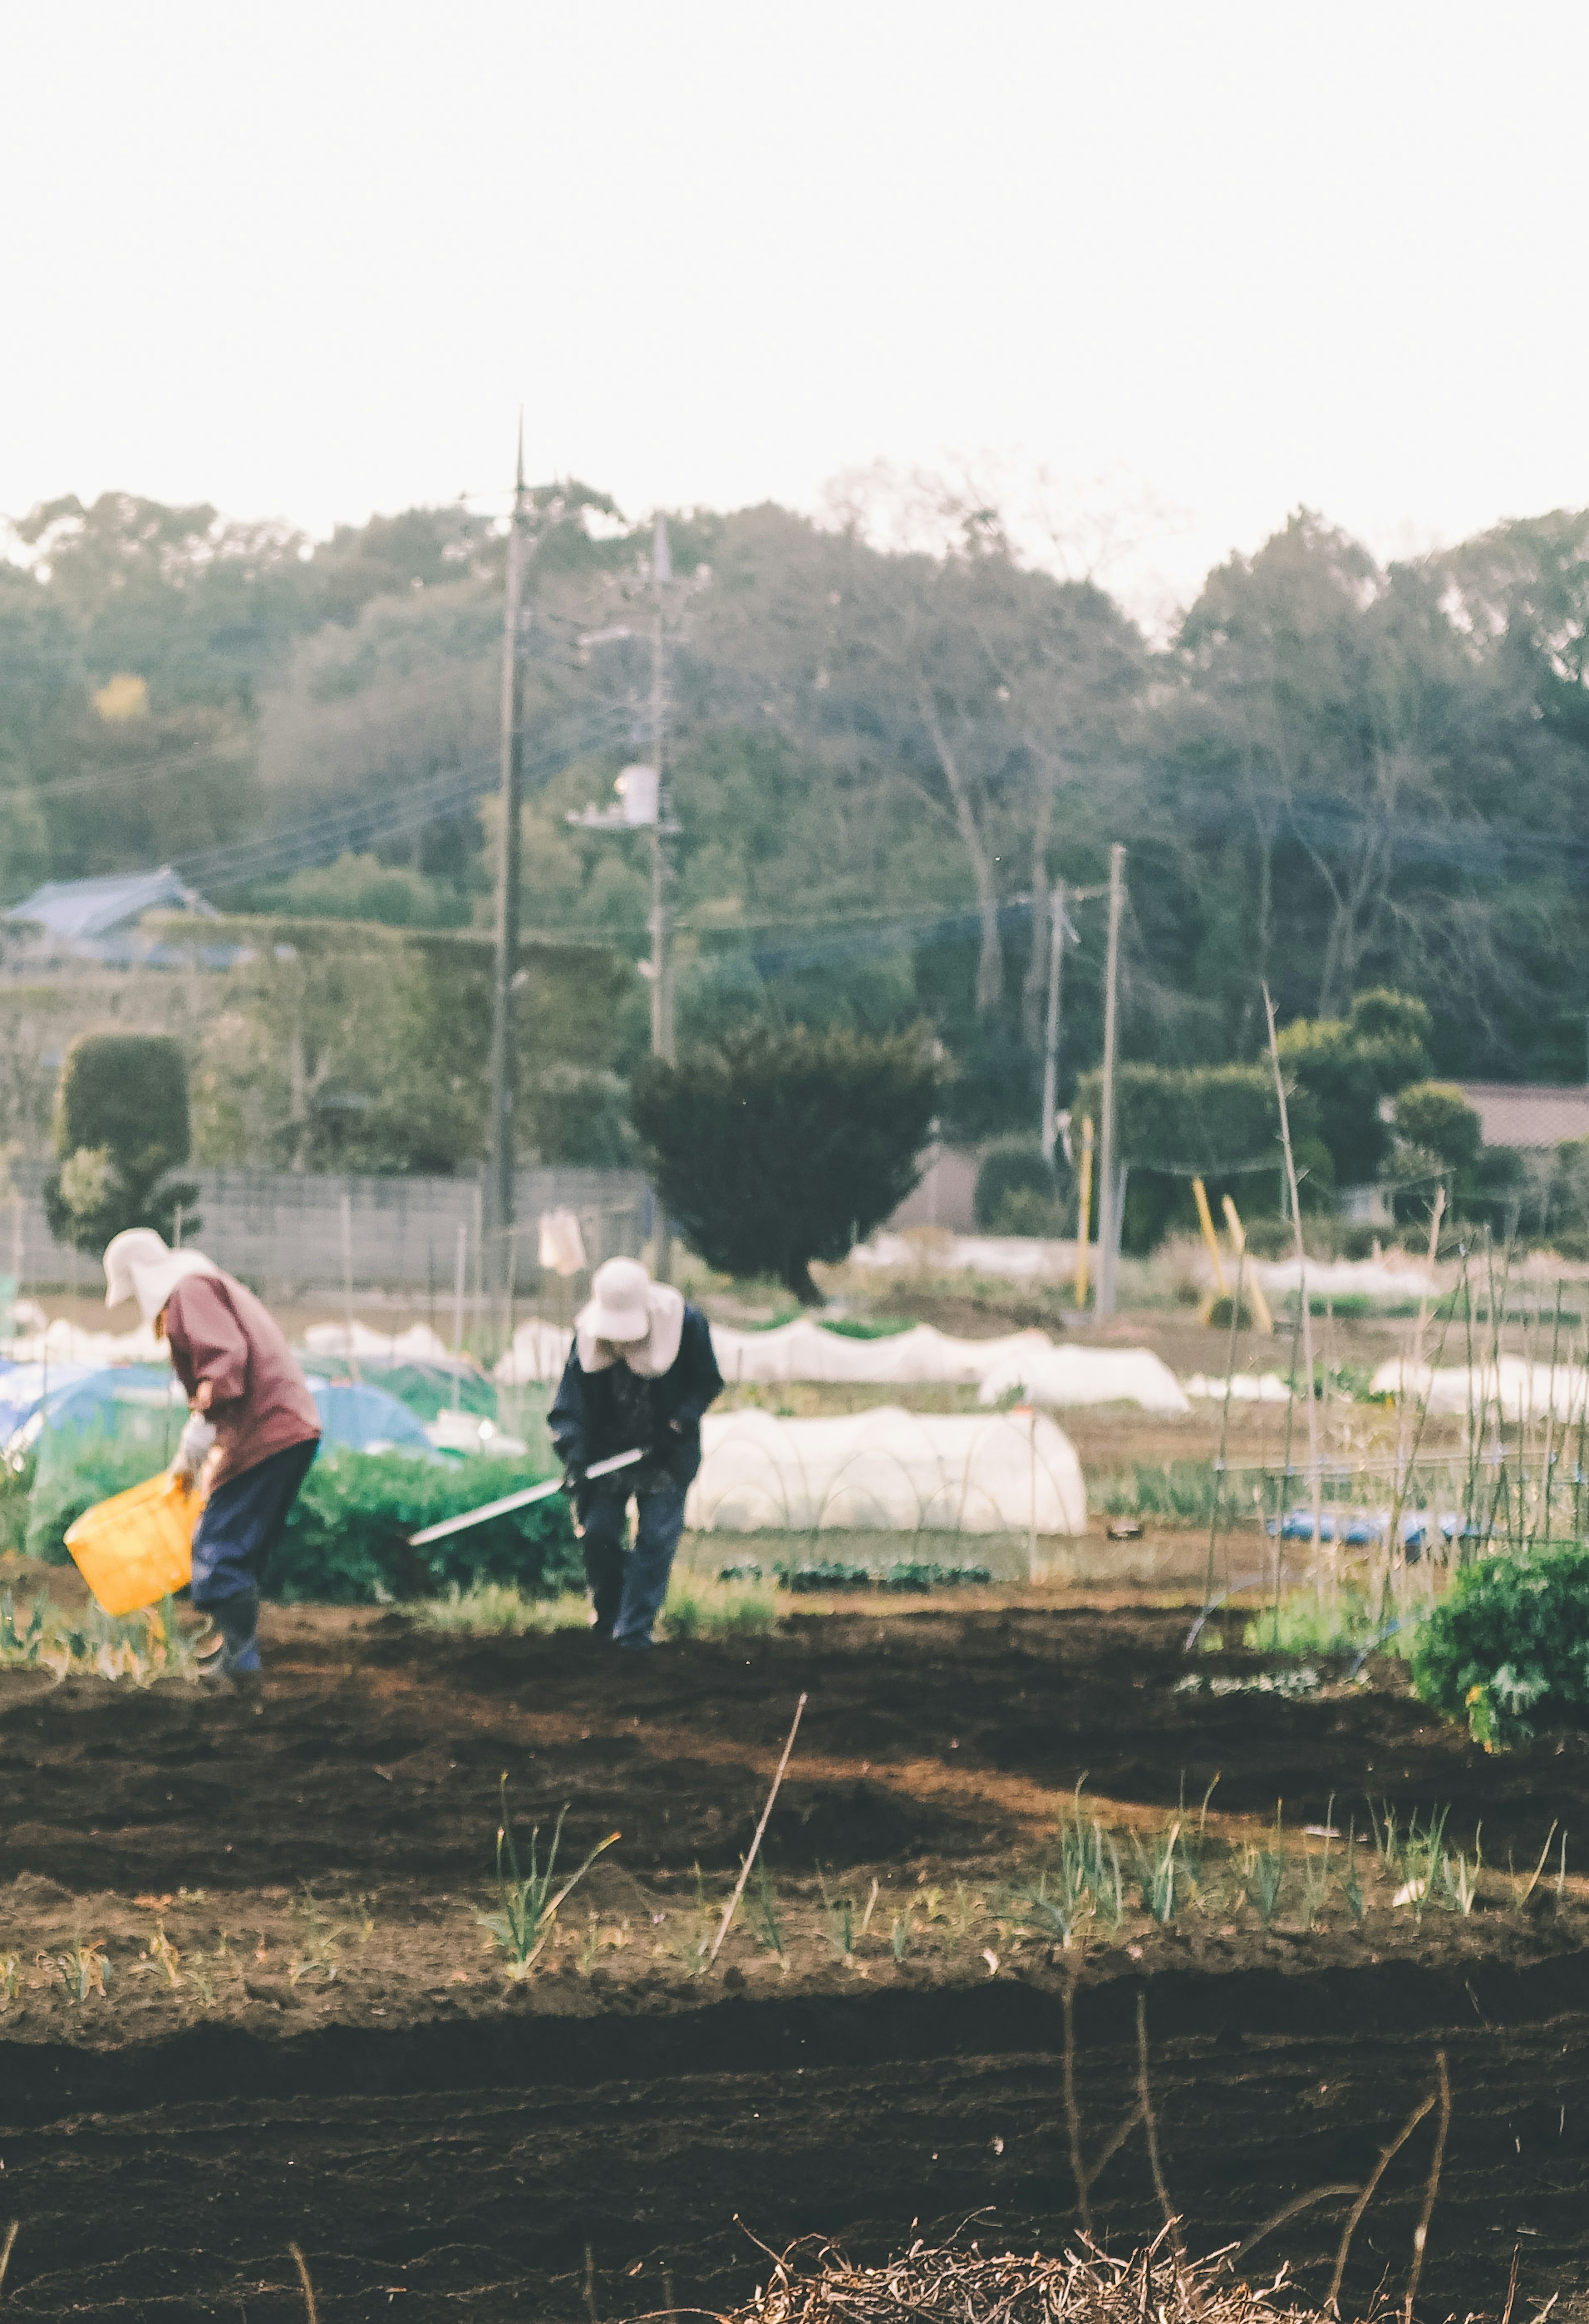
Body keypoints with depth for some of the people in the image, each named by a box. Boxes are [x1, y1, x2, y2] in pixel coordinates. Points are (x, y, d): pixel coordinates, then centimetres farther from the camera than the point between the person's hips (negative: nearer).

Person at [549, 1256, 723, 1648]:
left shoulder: (686, 1325, -18)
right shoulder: (588, 1335, -14)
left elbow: (708, 1384, -4)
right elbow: (571, 1401, -15)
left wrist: (678, 1427, -18)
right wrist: (575, 1458, -28)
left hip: (666, 1454, -1)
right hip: (608, 1449, 1)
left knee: (656, 1538, -9)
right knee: (597, 1533, -3)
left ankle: (635, 1628, -4)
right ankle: (607, 1616, 20)